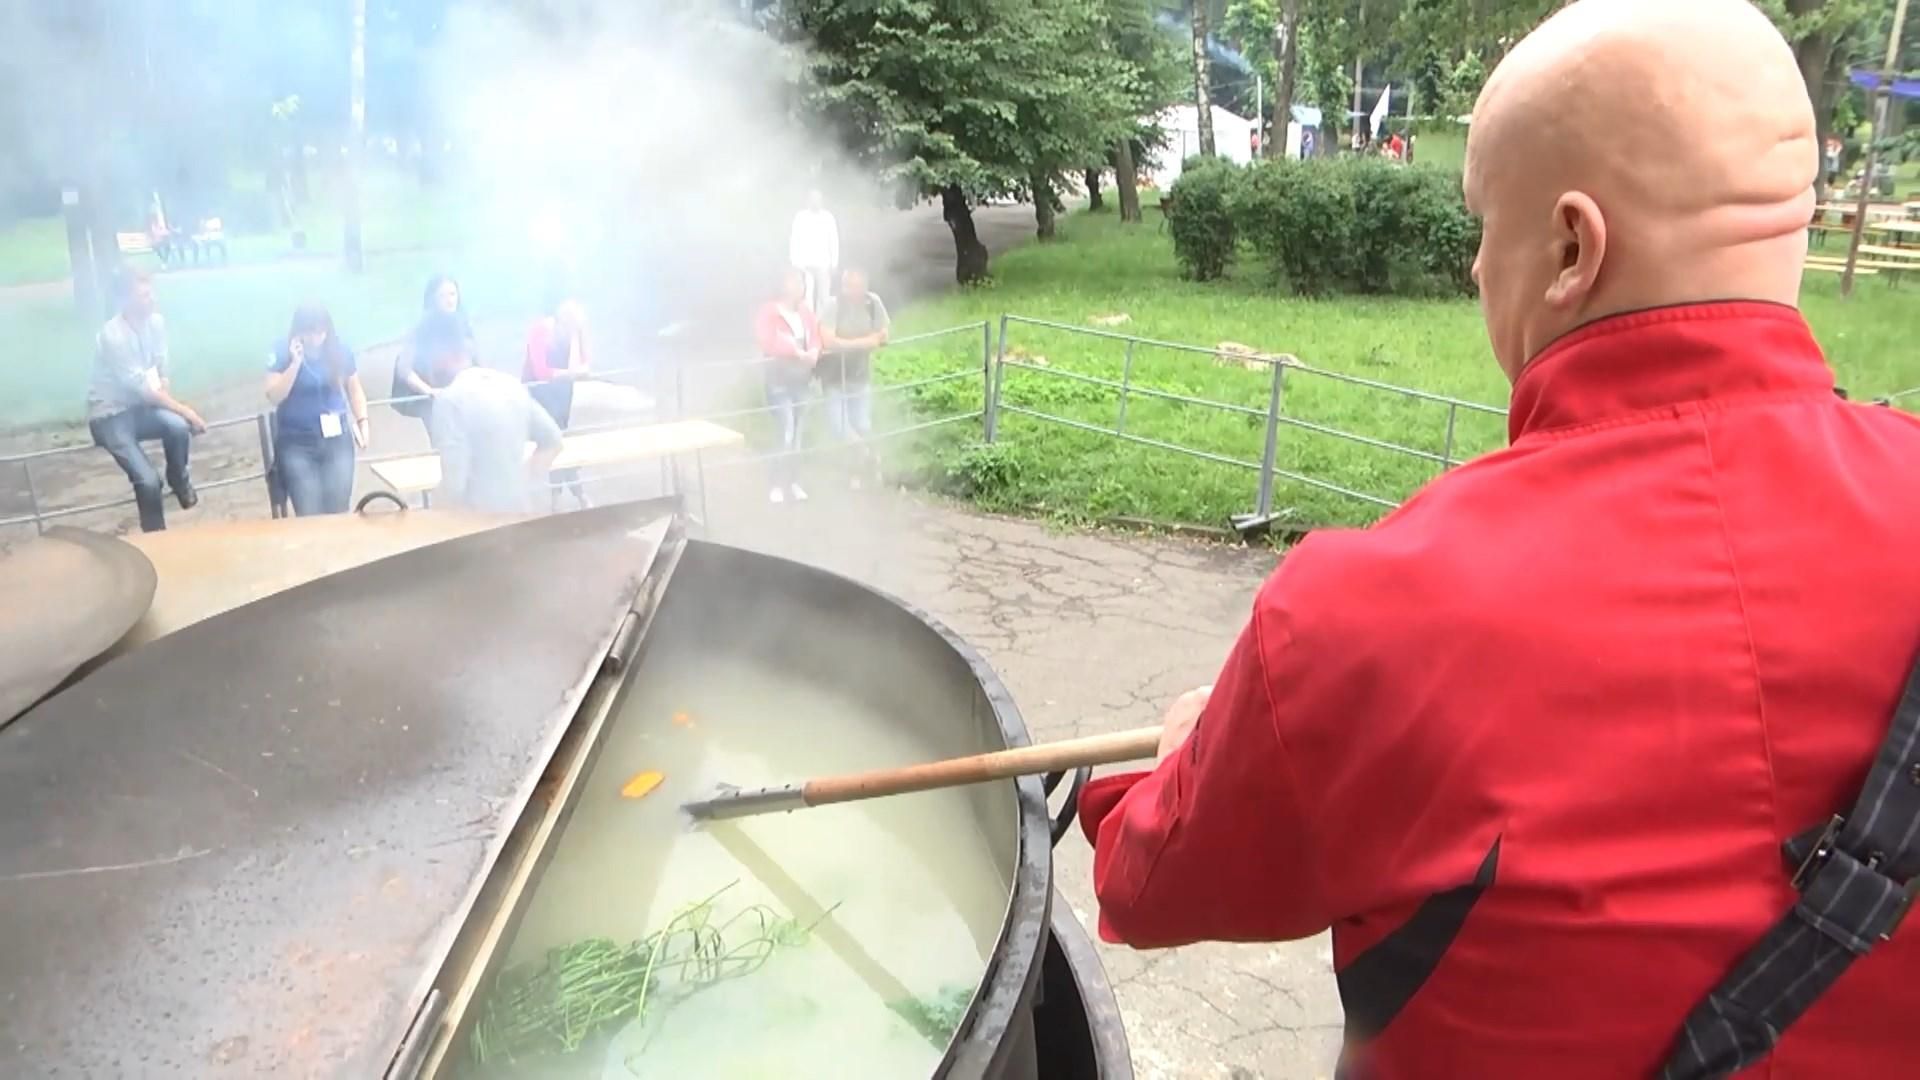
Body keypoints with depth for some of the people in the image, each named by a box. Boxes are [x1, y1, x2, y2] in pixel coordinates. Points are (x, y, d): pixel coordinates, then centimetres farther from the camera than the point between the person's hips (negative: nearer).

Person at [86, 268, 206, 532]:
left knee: (178, 426, -29)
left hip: (141, 405, 5)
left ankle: (179, 480, 0)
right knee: (148, 481, -21)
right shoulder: (113, 336, -24)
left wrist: (170, 403, -14)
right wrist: (184, 410, -21)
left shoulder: (156, 322, -5)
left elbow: (162, 372, 3)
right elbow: (142, 389, -22)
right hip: (110, 414, -5)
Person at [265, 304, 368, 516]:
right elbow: (274, 397, -12)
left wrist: (362, 422, 2)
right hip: (296, 443, -2)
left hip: (337, 439, 2)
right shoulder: (282, 353, -6)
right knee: (309, 515, -8)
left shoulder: (340, 350, 0)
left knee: (338, 512, -1)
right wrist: (295, 363, -20)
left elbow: (355, 390, 13)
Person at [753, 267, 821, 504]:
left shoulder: (806, 312, 11)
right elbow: (768, 343, -21)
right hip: (778, 380, -6)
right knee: (786, 433, -12)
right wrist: (799, 353, -20)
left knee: (797, 433, 10)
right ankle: (778, 484, 0)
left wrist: (813, 353, -16)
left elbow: (816, 337, 7)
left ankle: (793, 482, 19)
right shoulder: (769, 311, -9)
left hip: (800, 380, 6)